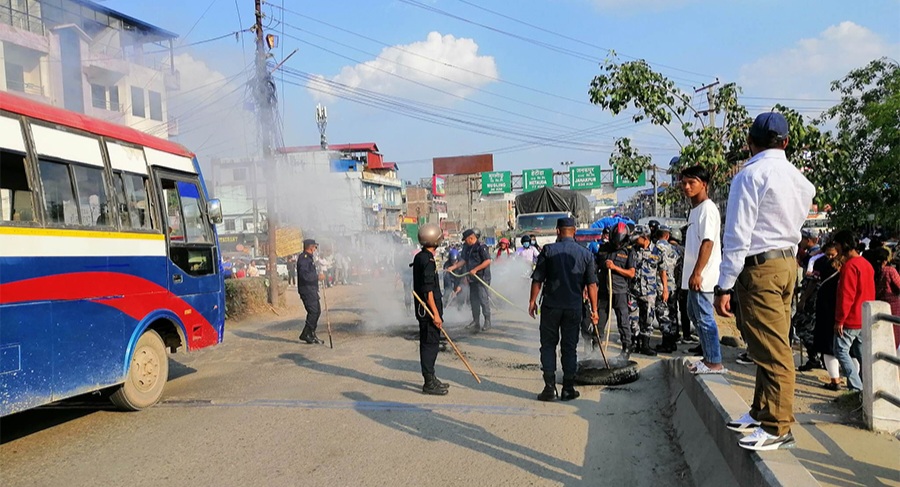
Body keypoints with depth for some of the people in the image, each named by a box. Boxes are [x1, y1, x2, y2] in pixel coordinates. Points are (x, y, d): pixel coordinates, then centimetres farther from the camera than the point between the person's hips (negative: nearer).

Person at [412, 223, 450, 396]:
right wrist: (435, 313, -21)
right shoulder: (427, 260, -19)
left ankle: (431, 379, 24)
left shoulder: (420, 257, 13)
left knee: (430, 344, 15)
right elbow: (428, 290, -22)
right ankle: (429, 383, 1)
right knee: (430, 344, -5)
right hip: (428, 310, -10)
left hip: (424, 310, 10)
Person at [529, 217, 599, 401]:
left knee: (548, 345, 8)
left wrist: (533, 300, 8)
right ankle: (568, 389, 12)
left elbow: (537, 279, -4)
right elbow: (591, 285, 2)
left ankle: (549, 388, 3)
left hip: (551, 305, -2)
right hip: (574, 308, 2)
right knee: (569, 347, 10)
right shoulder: (585, 254, 1)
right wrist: (594, 309, 8)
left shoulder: (549, 250, -5)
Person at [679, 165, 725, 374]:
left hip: (702, 276, -11)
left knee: (705, 317, -6)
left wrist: (697, 273, -23)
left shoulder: (707, 208, -13)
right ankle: (708, 357, 28)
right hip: (694, 276, 11)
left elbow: (708, 243, -20)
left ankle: (715, 363, 2)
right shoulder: (695, 209, 16)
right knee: (694, 313, 18)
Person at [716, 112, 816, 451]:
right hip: (788, 263, 9)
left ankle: (778, 429, 4)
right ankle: (762, 413, 27)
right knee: (773, 345, 15)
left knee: (770, 349, -3)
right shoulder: (801, 180, 12)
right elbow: (795, 223, 16)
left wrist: (725, 286, -15)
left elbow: (737, 236, -17)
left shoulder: (750, 175, -13)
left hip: (759, 268, -9)